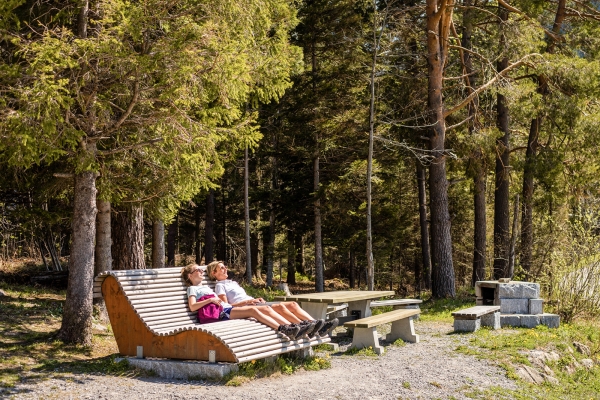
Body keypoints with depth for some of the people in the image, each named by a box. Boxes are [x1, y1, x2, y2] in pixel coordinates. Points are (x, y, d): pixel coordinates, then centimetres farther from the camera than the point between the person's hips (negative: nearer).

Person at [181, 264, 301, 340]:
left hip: (228, 308, 9)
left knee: (266, 309, -12)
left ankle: (292, 326, -26)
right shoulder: (192, 289, 11)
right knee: (252, 310, -31)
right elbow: (192, 307, -7)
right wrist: (210, 300, -15)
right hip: (221, 313, -8)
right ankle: (283, 330, -42)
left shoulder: (207, 287, 35)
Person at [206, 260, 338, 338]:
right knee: (279, 306, -32)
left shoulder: (232, 282, 32)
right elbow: (226, 306, -6)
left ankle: (319, 326, -24)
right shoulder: (220, 286, 7)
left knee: (292, 304, -10)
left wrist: (256, 299, 8)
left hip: (253, 303, 8)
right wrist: (247, 301, -15)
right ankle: (303, 326, -44)